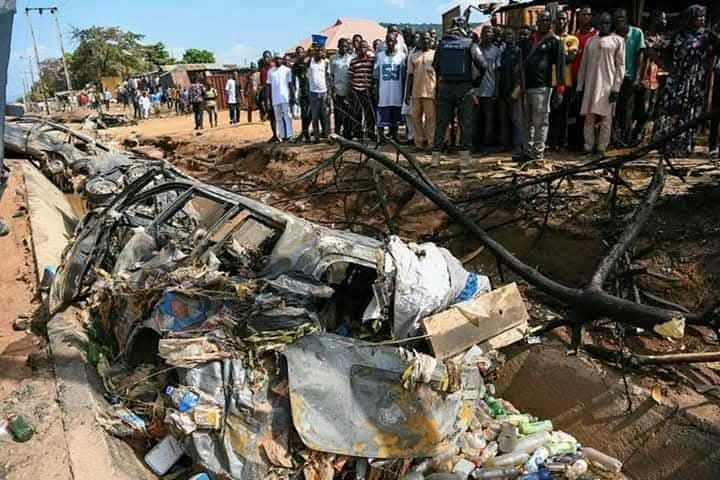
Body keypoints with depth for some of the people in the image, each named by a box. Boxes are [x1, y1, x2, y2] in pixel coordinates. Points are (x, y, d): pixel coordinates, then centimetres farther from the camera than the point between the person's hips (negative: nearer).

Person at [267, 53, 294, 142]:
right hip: (275, 98, 4)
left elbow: (290, 83, 1)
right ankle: (282, 136, 10)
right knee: (278, 118, 5)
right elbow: (269, 85, 12)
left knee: (287, 116, -6)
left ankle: (289, 135, -5)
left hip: (285, 97, -4)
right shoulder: (270, 71, 12)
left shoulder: (287, 70, 3)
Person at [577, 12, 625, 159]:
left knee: (605, 117, -3)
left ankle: (601, 148, 0)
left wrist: (616, 87, -10)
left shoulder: (617, 40, 5)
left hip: (607, 84, -3)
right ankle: (588, 147, 6)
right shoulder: (591, 41, 16)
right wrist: (580, 85, 8)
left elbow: (620, 65, -1)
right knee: (589, 117, 1)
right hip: (591, 84, 3)